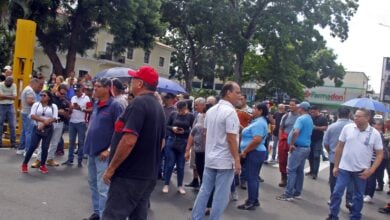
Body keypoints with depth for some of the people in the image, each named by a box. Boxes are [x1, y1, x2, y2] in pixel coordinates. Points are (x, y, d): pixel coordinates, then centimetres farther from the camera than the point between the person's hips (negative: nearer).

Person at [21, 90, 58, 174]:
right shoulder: (36, 104, 6)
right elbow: (32, 115, -6)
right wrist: (43, 120, -18)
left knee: (45, 148, 1)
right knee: (33, 146, -4)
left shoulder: (53, 106, 3)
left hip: (48, 129, 0)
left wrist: (44, 124, -17)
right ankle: (24, 164, 11)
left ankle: (42, 166, 16)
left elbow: (54, 118, -8)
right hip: (37, 128, 0)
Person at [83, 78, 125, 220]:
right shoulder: (96, 104, 9)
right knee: (92, 183, 18)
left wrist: (109, 150, -17)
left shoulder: (115, 106, -12)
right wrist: (88, 142, 14)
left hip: (103, 153, -8)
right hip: (91, 150, 8)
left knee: (102, 188, -5)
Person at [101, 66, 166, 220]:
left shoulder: (138, 103, -16)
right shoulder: (159, 107, 13)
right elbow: (161, 142, 19)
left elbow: (129, 141, -24)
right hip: (149, 175, 9)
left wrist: (111, 168, -15)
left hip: (130, 175, -9)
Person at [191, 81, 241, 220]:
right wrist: (237, 159, -15)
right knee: (221, 195, 2)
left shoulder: (211, 110, 9)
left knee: (204, 190, 14)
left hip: (210, 158, 8)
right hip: (225, 160, -8)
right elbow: (231, 138, -20)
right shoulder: (230, 111, -17)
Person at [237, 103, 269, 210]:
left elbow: (257, 140, -27)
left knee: (251, 178, -5)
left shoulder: (258, 123, -18)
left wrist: (244, 151, -20)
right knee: (254, 177, 15)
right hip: (257, 153, 11)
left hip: (253, 153, -11)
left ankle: (251, 203, 0)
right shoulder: (259, 122, 16)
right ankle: (255, 200, 23)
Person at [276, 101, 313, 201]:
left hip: (298, 147, -9)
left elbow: (296, 132, -30)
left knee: (291, 170, -6)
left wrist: (291, 144, -19)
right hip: (306, 147, 9)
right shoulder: (310, 120, 15)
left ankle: (288, 194, -4)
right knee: (299, 171, 13)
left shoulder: (301, 118, -16)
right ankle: (297, 193, 18)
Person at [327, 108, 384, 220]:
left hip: (361, 171, 0)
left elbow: (380, 154, -1)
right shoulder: (347, 128, -5)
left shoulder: (374, 133, -7)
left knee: (358, 196, 13)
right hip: (344, 168, 0)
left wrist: (371, 170, -11)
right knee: (337, 193, 1)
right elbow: (339, 147, 2)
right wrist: (336, 166, 3)